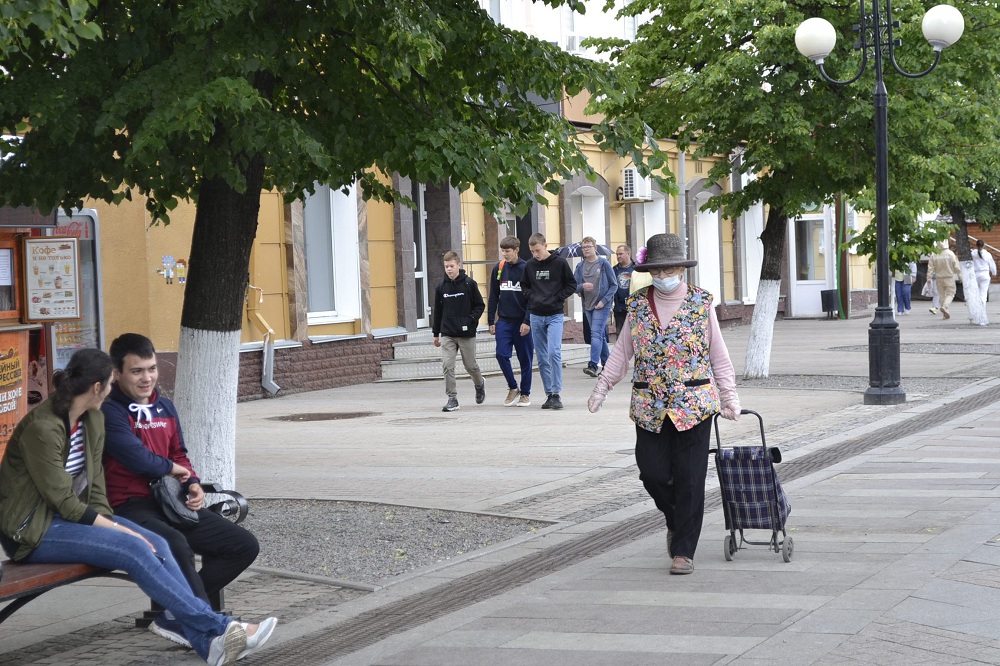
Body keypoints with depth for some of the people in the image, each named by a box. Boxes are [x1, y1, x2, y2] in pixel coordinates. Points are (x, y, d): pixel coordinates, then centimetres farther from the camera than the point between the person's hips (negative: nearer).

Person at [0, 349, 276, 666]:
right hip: (34, 530, -8)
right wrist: (118, 529, -18)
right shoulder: (42, 428, -21)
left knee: (156, 543, -14)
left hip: (75, 514, 8)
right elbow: (64, 502, -20)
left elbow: (93, 484, 10)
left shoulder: (93, 420, 5)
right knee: (134, 549, -25)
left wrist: (107, 521, -8)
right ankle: (216, 627, -19)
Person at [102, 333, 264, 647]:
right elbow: (136, 457, -20)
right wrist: (170, 468, -1)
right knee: (176, 545, -39)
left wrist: (193, 484, 3)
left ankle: (176, 616, -2)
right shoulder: (109, 411, -9)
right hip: (129, 507, -9)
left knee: (245, 546, 0)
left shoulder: (165, 407, 16)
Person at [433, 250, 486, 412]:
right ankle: (452, 398, -4)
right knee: (447, 365, -9)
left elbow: (480, 306, 0)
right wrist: (436, 333, 14)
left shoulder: (469, 284, -5)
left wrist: (470, 320, -16)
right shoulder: (442, 286, 4)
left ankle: (480, 384, 40)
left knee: (470, 365, 9)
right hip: (447, 334, 2)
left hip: (466, 333, -2)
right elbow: (438, 311, 12)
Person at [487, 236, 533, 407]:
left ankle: (525, 393, 16)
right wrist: (491, 321, 7)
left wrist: (527, 322, -12)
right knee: (502, 355, -9)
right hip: (503, 321, 3)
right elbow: (493, 297, 11)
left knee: (525, 359, 4)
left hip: (522, 322, -3)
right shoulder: (498, 269, 6)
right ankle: (512, 388, 9)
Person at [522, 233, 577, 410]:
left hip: (555, 315, -4)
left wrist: (557, 298, -9)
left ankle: (556, 393, -12)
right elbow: (524, 285, 19)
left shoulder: (560, 263, -3)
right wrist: (531, 297, 1)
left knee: (554, 352, -17)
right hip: (536, 316, 4)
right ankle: (549, 394, 13)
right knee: (542, 358, 6)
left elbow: (572, 285, 2)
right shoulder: (530, 265, 6)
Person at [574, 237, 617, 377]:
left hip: (602, 306, -5)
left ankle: (593, 365, -22)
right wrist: (582, 286, -16)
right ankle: (607, 364, 22)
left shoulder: (604, 264, -4)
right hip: (587, 305, 5)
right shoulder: (580, 266, 7)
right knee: (600, 335, 13)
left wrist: (604, 301, -11)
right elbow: (574, 286, 7)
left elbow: (614, 285, -1)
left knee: (596, 333, -16)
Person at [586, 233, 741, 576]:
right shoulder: (637, 304, 7)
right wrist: (602, 387, 7)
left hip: (694, 404, -2)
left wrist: (729, 397, 4)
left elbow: (719, 355, 6)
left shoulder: (702, 303, 1)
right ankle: (676, 520, 30)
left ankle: (683, 551, 8)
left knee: (689, 479, -2)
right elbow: (621, 351, 13)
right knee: (652, 472, -1)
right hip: (649, 406, 2)